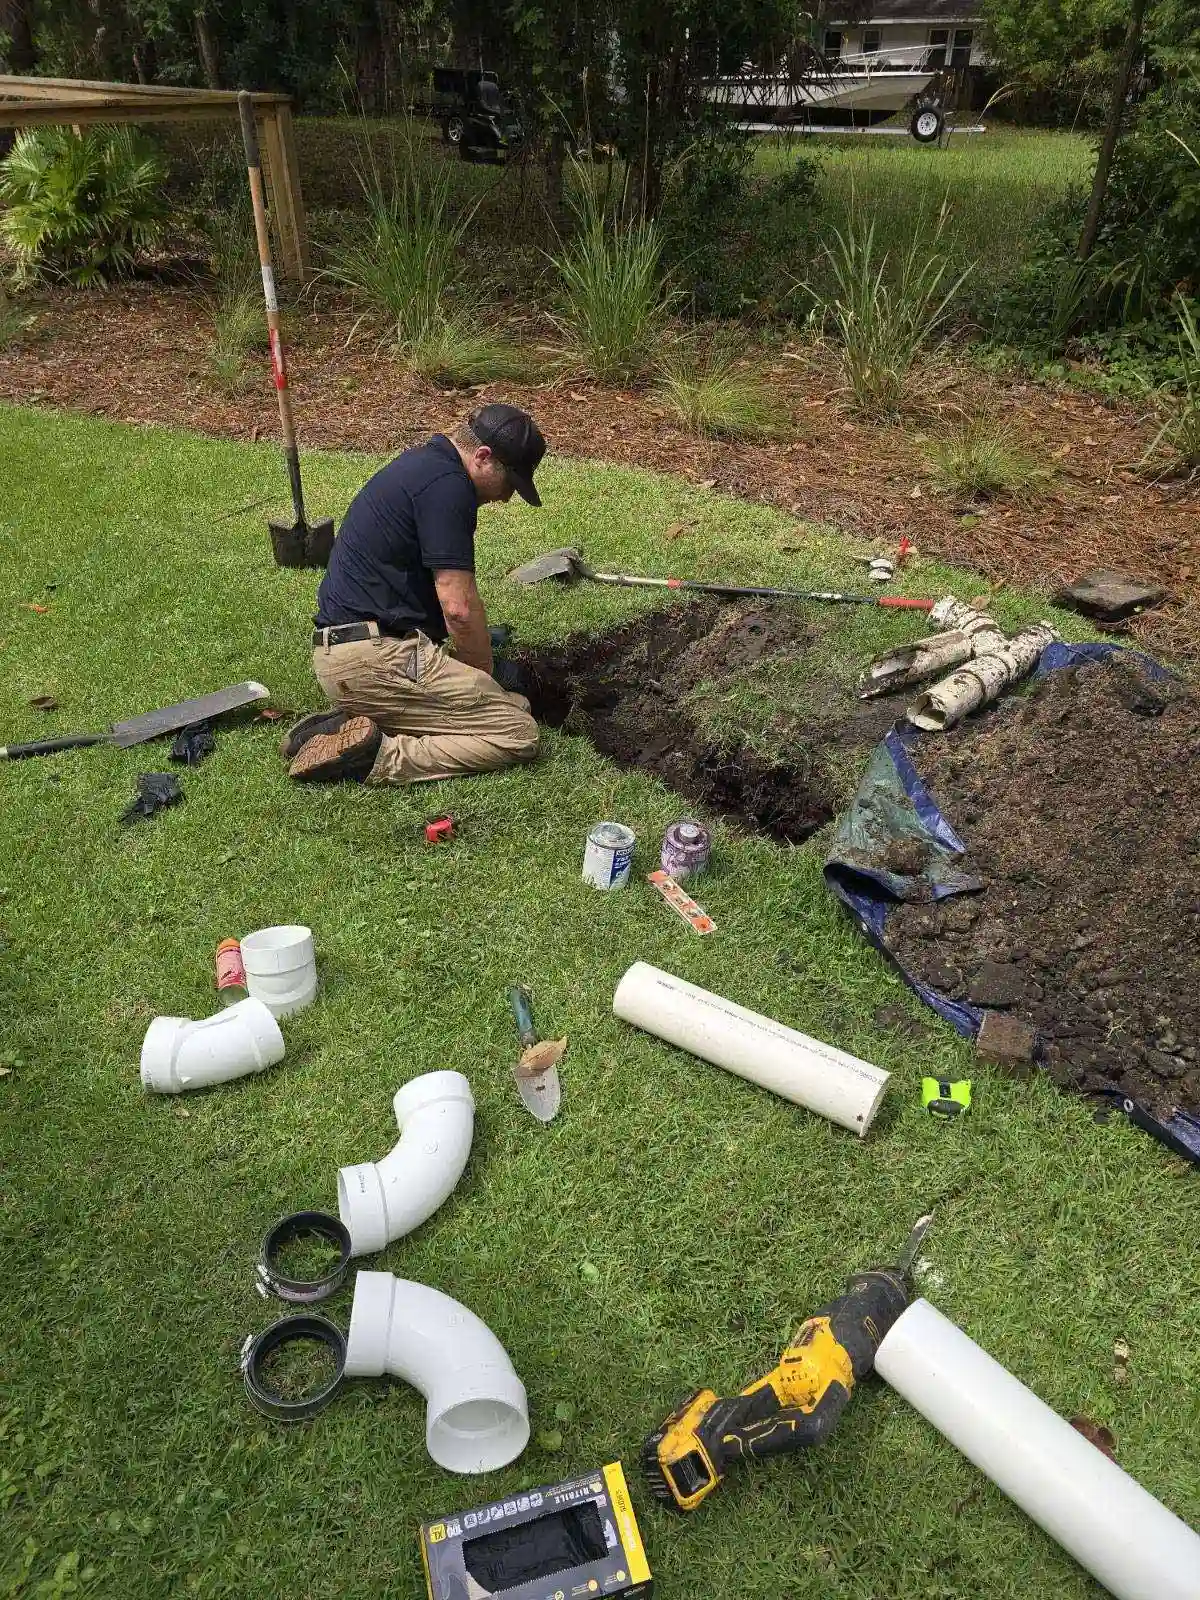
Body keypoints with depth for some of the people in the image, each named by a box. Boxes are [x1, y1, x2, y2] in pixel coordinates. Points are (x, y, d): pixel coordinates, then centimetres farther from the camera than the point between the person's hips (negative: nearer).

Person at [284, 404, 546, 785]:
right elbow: (459, 607, -16)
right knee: (518, 733, -9)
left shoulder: (423, 462, 19)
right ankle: (380, 758, -16)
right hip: (375, 655, -10)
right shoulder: (446, 483, -13)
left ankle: (347, 726, 7)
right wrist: (486, 677, 1)